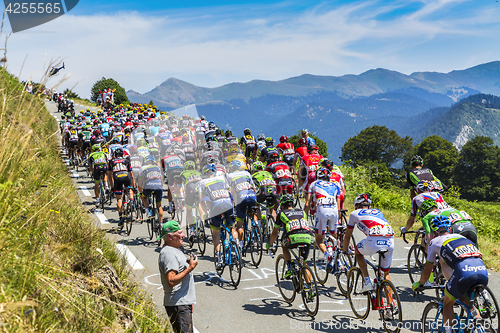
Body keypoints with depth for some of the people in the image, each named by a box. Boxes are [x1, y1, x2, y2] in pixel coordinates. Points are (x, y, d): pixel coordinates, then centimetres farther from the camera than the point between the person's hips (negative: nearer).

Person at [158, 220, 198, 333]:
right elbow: (171, 281, -25)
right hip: (178, 305, -10)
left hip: (184, 303, 10)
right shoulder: (169, 254, -16)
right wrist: (190, 268, -21)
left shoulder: (175, 250, 18)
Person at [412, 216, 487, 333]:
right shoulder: (461, 237, 37)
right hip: (483, 271, 5)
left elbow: (427, 271, 30)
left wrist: (419, 284, 49)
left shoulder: (435, 241, 23)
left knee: (447, 304, 18)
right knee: (468, 303, 28)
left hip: (464, 271, -5)